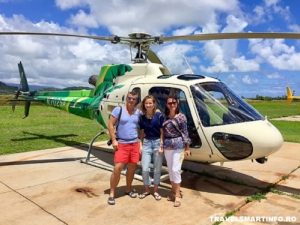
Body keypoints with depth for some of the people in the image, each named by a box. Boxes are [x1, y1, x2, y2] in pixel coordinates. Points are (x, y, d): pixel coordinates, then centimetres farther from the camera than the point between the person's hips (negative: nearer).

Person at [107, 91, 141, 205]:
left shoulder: (138, 112, 7)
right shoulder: (118, 110, -4)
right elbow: (110, 125, -4)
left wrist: (140, 142, 5)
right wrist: (114, 140, -10)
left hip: (135, 143, 4)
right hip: (121, 144, -4)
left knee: (132, 168, 11)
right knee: (117, 168, -9)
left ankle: (129, 189, 31)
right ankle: (112, 193, 5)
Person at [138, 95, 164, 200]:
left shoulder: (159, 115, -8)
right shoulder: (142, 117, 2)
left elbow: (162, 132, -5)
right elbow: (141, 132, 10)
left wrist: (161, 146, -10)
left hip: (157, 142, -2)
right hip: (146, 143, 3)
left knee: (157, 169, 9)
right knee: (145, 169, 4)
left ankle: (155, 190, 26)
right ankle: (146, 190, 25)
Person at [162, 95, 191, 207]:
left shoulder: (181, 116, -5)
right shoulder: (165, 117, 6)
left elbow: (185, 132, -4)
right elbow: (163, 132, 9)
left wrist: (187, 147, -5)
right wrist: (162, 145, 6)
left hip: (178, 145, -5)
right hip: (167, 146, 5)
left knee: (175, 169, -8)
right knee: (170, 170, 12)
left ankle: (177, 195, 2)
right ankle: (174, 191, 27)